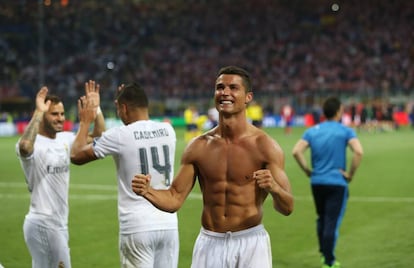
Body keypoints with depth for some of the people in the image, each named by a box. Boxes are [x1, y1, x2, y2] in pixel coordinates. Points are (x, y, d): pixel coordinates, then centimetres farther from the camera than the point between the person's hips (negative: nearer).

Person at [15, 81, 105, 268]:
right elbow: (24, 146, -40)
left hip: (59, 223, 8)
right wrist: (38, 112, -37)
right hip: (43, 223, -8)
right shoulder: (33, 144, -15)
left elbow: (99, 138, 12)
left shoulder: (65, 139, 10)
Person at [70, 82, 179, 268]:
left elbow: (76, 155, 4)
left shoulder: (119, 135, -8)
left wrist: (85, 122, 18)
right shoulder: (168, 131, 6)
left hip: (138, 227, -4)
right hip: (168, 224, 5)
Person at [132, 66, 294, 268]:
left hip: (250, 243, -2)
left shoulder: (264, 146, -6)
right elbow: (174, 199, 5)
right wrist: (147, 191, -15)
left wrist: (274, 188, -30)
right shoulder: (199, 147, 3)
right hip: (209, 244, 3)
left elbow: (287, 208, -8)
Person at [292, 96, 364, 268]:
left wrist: (307, 170, 2)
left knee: (321, 219, 21)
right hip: (337, 182, -4)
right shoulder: (346, 131, -5)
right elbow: (358, 152, -21)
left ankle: (324, 253, 32)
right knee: (332, 223, 0)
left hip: (317, 182, 4)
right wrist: (351, 174, -10)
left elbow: (296, 152, -7)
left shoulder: (312, 131, 5)